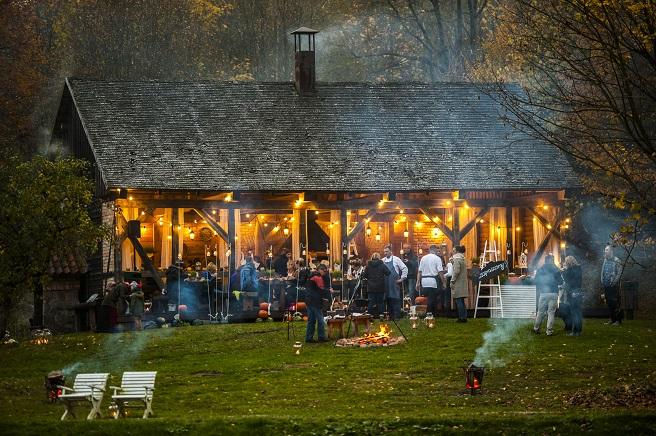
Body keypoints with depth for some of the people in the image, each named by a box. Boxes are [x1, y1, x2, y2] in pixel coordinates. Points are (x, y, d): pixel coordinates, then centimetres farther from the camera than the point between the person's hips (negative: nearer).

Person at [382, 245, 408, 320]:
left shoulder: (396, 259, -2)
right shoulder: (382, 261, 10)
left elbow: (405, 269, -2)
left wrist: (402, 279, -5)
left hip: (395, 283, -4)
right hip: (386, 284, 4)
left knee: (396, 299, -6)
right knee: (388, 299, 6)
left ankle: (397, 316, -5)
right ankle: (390, 315, 12)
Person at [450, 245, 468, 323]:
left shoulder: (457, 258, -12)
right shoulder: (462, 258, 17)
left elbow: (456, 271, -19)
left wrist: (452, 281, -14)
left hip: (458, 283, -9)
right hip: (463, 283, 9)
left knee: (459, 301, -7)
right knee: (461, 301, 13)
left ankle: (461, 317, -8)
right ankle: (464, 317, 14)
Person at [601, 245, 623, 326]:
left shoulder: (616, 261, -6)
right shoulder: (605, 261, 14)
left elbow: (619, 273, -11)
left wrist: (614, 282, -16)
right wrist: (602, 282, 12)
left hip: (614, 285, -7)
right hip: (606, 285, 7)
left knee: (615, 303, -8)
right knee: (609, 303, 8)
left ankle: (618, 320, -5)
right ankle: (611, 319, 13)